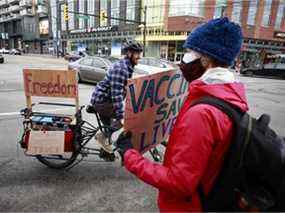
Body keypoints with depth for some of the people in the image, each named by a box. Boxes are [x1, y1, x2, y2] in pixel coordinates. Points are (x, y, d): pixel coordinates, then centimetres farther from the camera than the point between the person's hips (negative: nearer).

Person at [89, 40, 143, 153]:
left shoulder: (128, 67, 8)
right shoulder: (120, 68, -23)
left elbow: (122, 90, 17)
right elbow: (116, 94, -30)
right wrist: (121, 116, -30)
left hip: (104, 100, 10)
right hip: (101, 101, -10)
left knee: (109, 128, 20)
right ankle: (103, 135, -2)